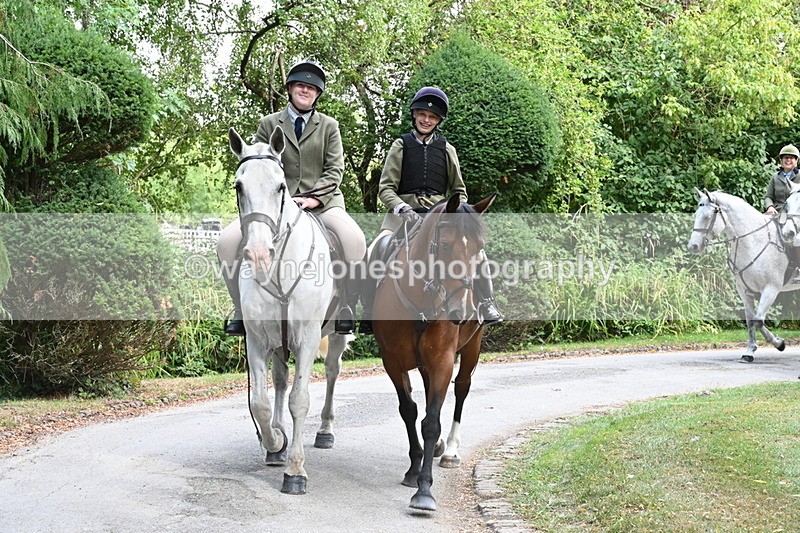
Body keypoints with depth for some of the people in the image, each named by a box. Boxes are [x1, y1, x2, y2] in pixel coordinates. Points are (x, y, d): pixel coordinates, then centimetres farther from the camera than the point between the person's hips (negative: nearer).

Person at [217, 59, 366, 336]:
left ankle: (347, 307, -17)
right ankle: (241, 308, -5)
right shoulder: (269, 124, 13)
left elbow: (335, 168, 3)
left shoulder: (329, 126, 12)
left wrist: (313, 199, -13)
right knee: (227, 241, -19)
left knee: (354, 240, -32)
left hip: (322, 202, -1)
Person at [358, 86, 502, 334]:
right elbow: (386, 187, 1)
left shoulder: (446, 149, 12)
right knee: (373, 255, -25)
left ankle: (486, 306, -8)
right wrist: (402, 208, -18)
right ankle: (370, 312, -14)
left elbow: (459, 189, 18)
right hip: (404, 212, -1)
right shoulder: (401, 146, 6)